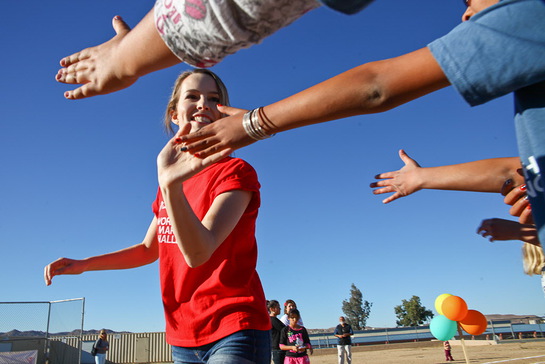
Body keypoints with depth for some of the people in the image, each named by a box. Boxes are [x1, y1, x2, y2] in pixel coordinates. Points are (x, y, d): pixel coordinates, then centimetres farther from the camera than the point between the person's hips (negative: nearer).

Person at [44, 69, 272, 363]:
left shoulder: (236, 172, -12)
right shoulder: (172, 177, 7)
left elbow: (197, 253, -25)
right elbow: (149, 249, 18)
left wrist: (171, 185, -38)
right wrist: (83, 264, 8)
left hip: (234, 331, -5)